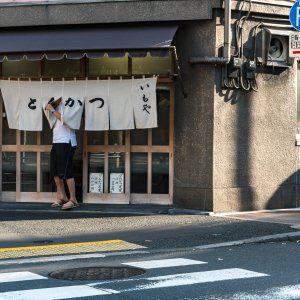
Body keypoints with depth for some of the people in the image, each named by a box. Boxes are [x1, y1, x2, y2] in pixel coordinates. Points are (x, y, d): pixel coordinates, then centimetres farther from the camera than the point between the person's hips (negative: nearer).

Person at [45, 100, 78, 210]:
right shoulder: (57, 105, 17)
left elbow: (64, 119, -20)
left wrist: (52, 110, -13)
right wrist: (49, 108, 3)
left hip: (66, 142, -9)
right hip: (56, 142, 9)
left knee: (66, 172, -8)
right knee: (55, 171, 9)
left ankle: (73, 200, -2)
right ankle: (62, 197, 18)